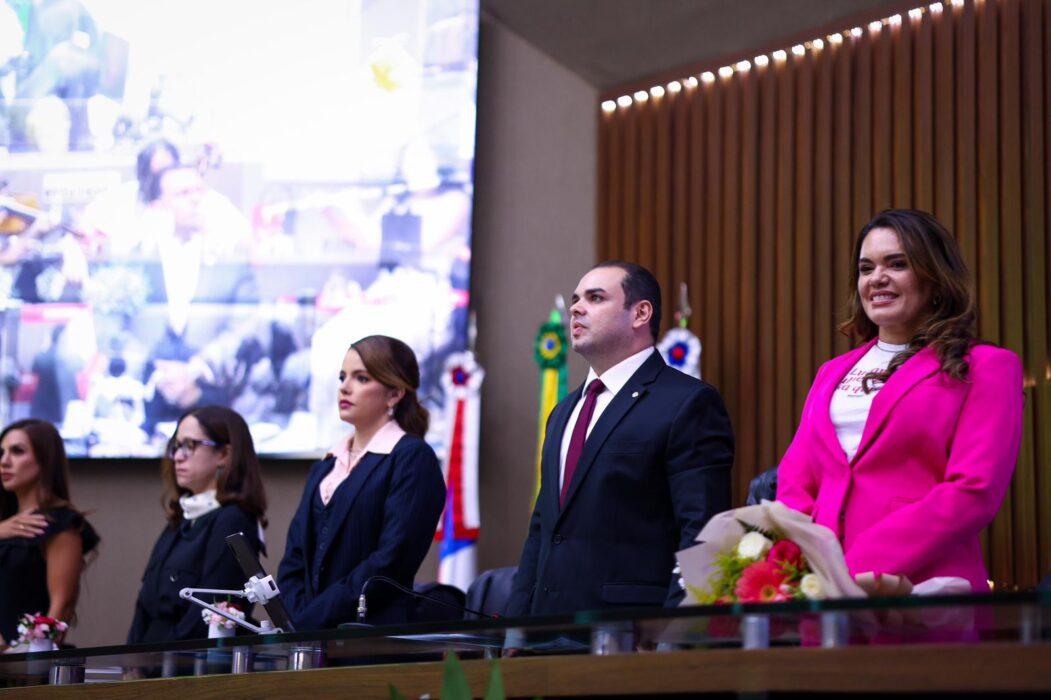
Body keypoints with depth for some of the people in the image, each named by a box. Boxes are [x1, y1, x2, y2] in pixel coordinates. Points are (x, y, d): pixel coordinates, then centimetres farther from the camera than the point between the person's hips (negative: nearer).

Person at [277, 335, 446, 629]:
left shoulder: (413, 458, -2)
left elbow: (391, 561, -11)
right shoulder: (324, 468, 20)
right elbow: (294, 558, 15)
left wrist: (309, 620, -14)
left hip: (374, 635, -6)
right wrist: (291, 618, -4)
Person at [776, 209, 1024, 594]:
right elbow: (794, 483, 14)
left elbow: (974, 492, -8)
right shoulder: (833, 373, 19)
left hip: (925, 591, -4)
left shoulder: (986, 367, 3)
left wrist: (860, 565, -15)